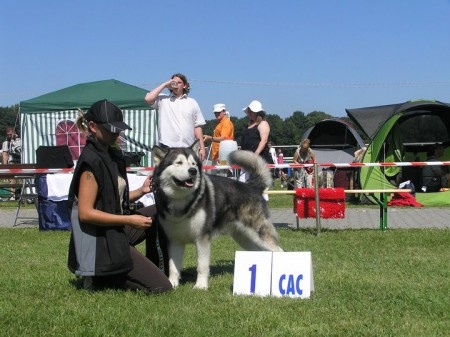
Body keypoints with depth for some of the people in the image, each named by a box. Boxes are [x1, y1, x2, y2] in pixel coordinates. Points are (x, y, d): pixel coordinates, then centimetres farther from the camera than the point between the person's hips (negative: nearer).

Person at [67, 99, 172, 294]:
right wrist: (129, 220, -21)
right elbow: (85, 213, -23)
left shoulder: (113, 155, 11)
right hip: (101, 242, -9)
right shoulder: (91, 161, -18)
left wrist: (141, 191, 0)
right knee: (161, 287, -10)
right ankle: (99, 277, -1)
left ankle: (156, 266, 15)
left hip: (118, 231, 9)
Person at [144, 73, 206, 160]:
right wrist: (164, 85, -1)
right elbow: (148, 99, -10)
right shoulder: (162, 99, 10)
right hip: (167, 147, -2)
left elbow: (197, 127, 12)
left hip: (188, 148, 2)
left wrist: (202, 147, 5)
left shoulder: (192, 102, 15)